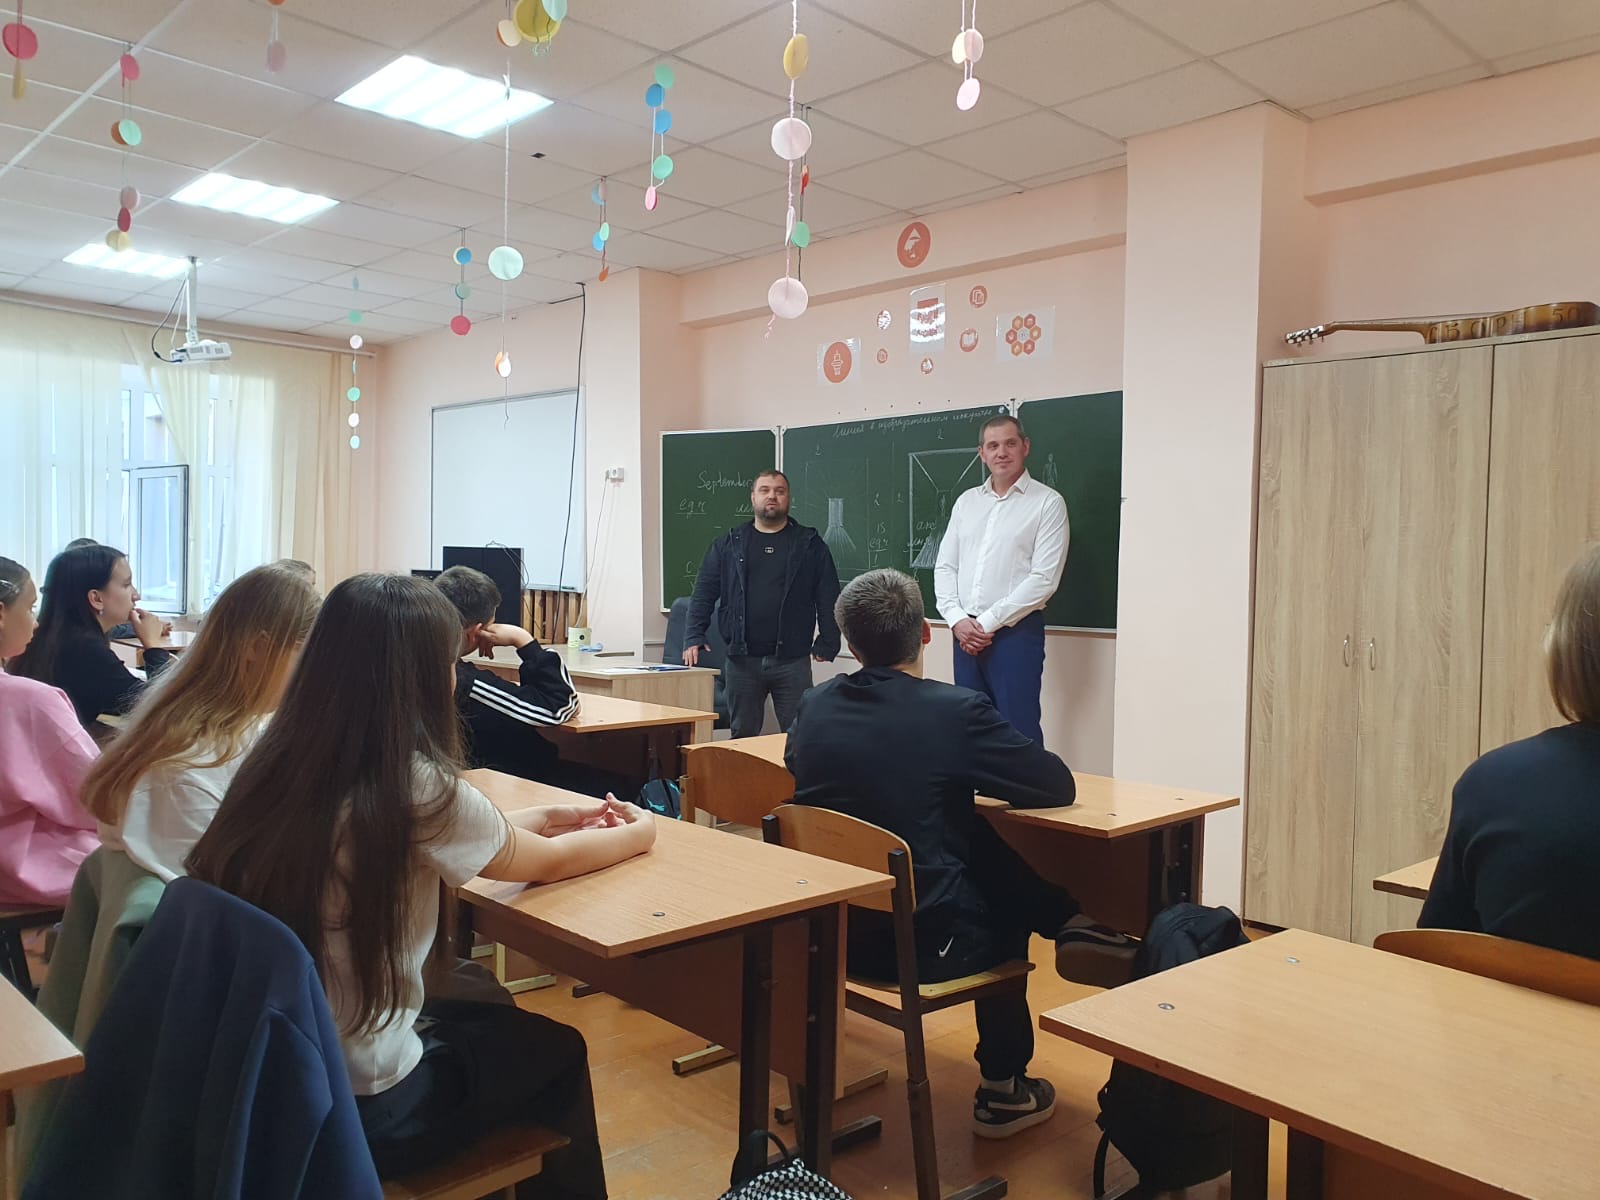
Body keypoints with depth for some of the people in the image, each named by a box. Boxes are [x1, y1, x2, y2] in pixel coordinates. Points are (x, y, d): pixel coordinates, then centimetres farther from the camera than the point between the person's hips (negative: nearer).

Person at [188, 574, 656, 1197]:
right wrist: (633, 835, 14)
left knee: (486, 1009, 28)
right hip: (358, 1106, -6)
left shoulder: (278, 761, -4)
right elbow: (545, 864, -5)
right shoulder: (415, 784, -23)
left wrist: (545, 817, 19)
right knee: (557, 1052, 19)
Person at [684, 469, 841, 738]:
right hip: (741, 659, 1)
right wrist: (694, 637, -3)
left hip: (792, 661, -1)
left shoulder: (809, 544, 6)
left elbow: (828, 598, 3)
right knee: (742, 737, 10)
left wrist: (827, 643, -4)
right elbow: (704, 593, 8)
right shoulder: (728, 544, 9)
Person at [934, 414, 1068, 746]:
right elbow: (945, 566, 10)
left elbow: (1044, 579, -11)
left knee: (1018, 731, -2)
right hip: (965, 632, 5)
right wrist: (957, 619, -6)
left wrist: (989, 622, -13)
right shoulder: (966, 501, 13)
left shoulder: (1048, 503, -3)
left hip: (1016, 632, -5)